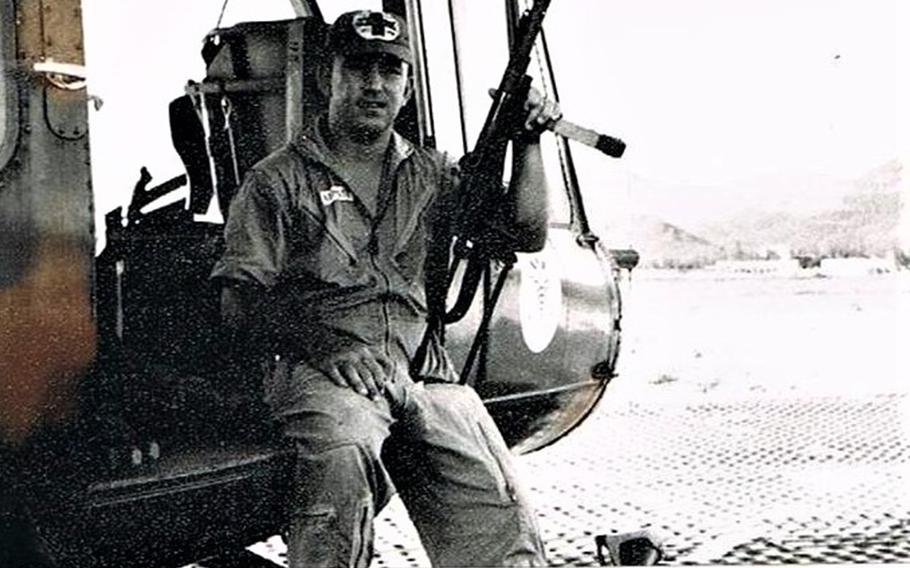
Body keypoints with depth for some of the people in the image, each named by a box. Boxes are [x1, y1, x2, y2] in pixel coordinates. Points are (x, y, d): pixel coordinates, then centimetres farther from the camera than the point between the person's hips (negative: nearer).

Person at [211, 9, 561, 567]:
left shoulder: (431, 174, 21)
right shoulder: (279, 179, 10)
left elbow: (527, 233, 15)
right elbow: (240, 300, 2)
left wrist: (527, 141, 4)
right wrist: (325, 345, -13)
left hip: (424, 372, 3)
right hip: (322, 372, -3)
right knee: (342, 460, -36)